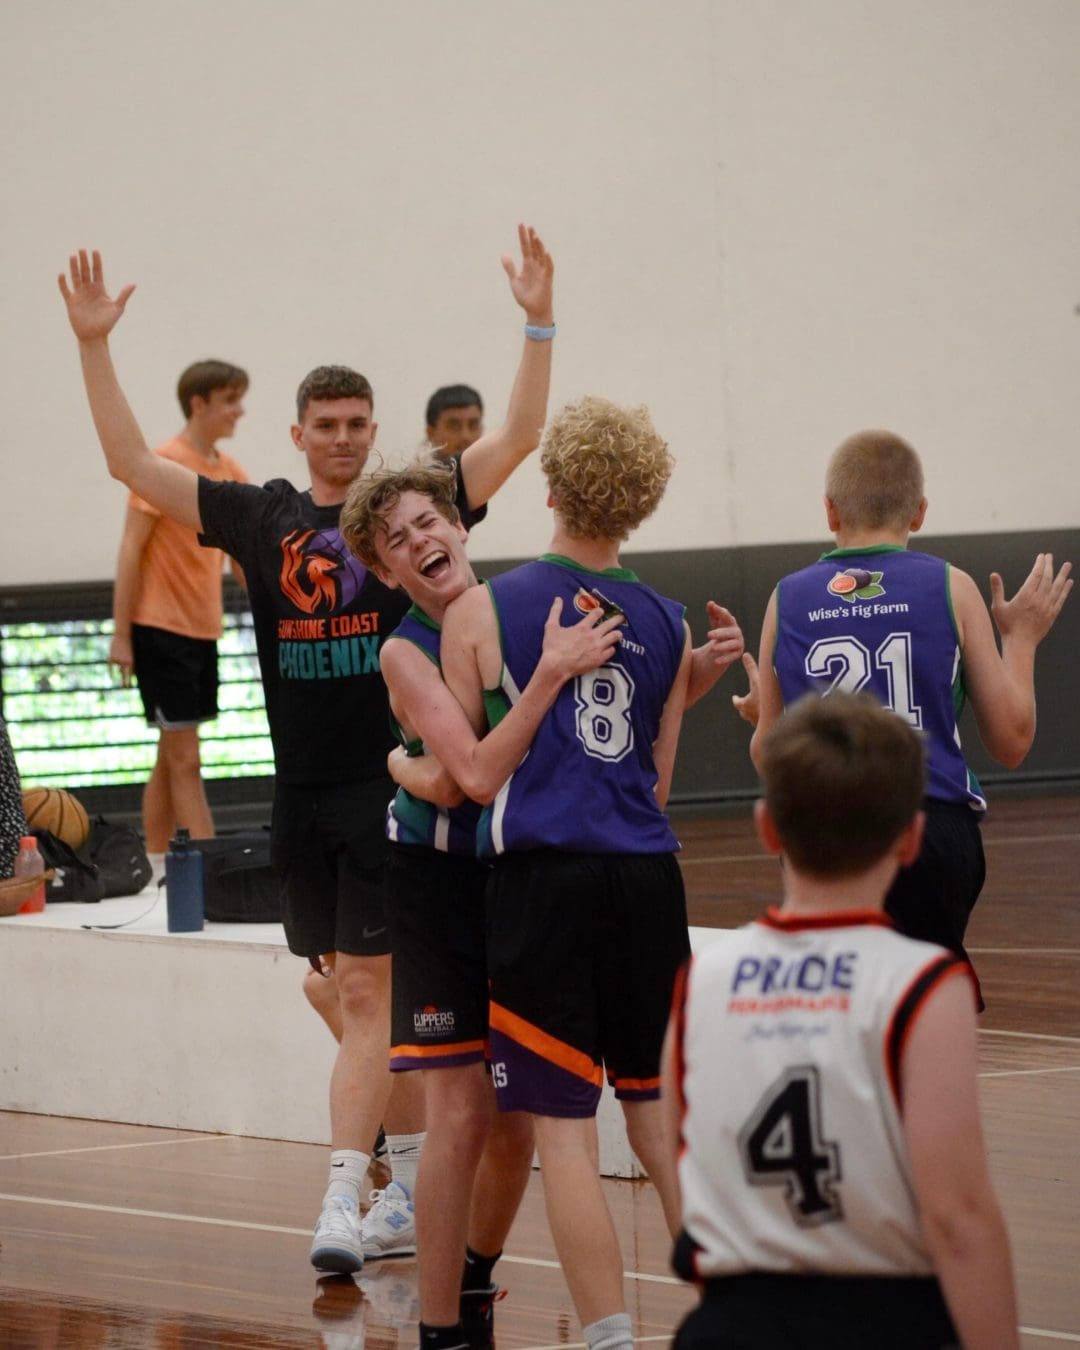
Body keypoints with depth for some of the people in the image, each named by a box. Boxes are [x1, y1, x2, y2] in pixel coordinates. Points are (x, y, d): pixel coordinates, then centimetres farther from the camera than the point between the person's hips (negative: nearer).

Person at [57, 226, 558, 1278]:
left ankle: (343, 1200, -15)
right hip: (302, 795, 4)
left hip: (390, 787, -4)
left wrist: (539, 322, -15)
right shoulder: (258, 518, 8)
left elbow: (518, 438, -6)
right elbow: (131, 463, 6)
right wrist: (94, 347, 0)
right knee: (369, 1000, 13)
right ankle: (412, 1183, 27)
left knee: (367, 996, -10)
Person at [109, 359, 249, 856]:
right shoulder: (164, 463, -12)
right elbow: (131, 550, -12)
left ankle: (155, 866, 17)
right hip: (161, 628, -8)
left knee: (173, 759, 12)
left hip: (203, 629, 8)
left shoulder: (230, 472, 10)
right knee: (183, 760, -8)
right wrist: (121, 634, -14)